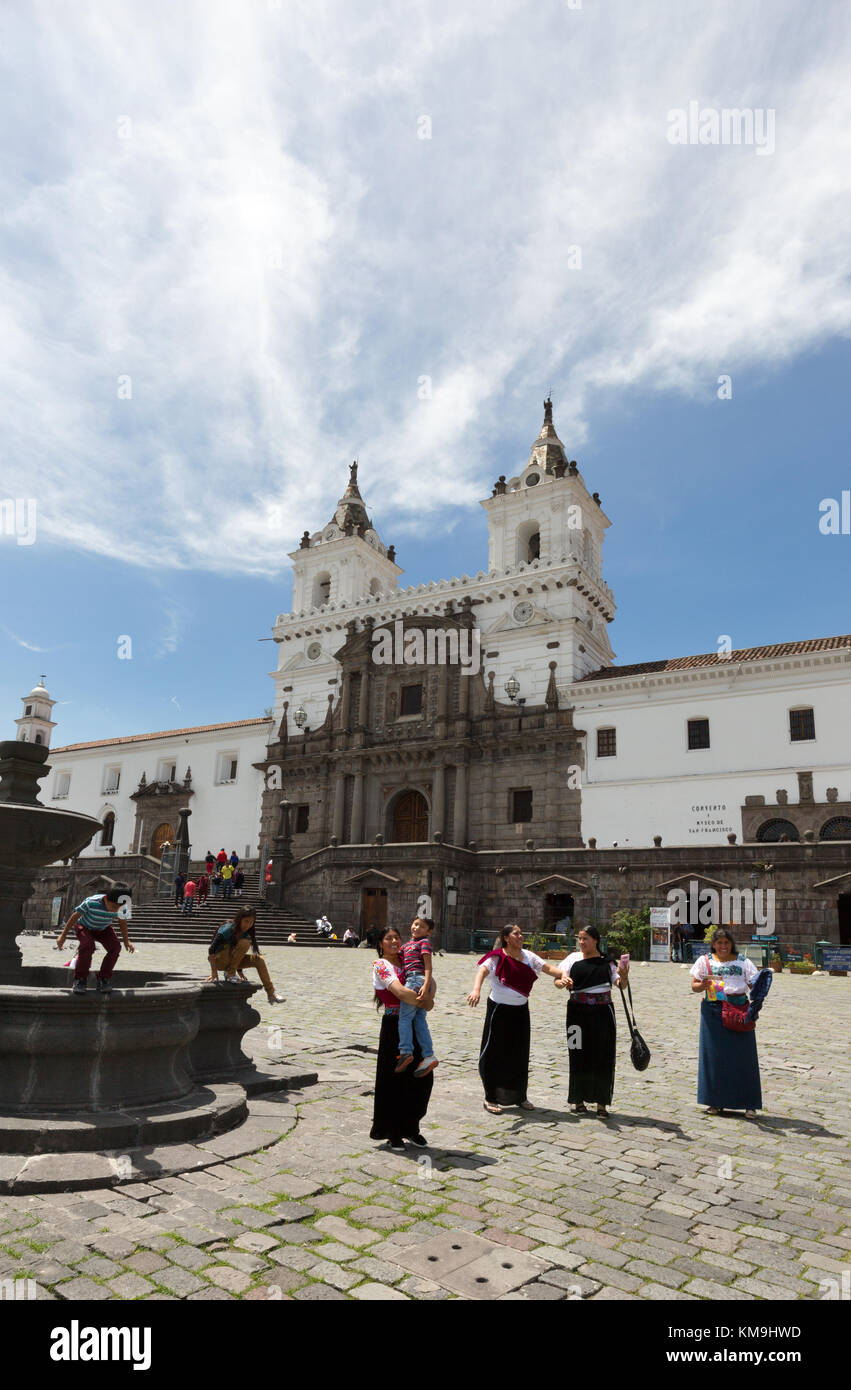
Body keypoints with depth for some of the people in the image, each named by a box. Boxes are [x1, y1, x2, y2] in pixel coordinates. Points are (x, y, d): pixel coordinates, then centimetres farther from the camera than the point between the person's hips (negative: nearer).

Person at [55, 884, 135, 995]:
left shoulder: (121, 908, -27)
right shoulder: (91, 903, -39)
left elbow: (122, 922, -4)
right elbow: (75, 917, -23)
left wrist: (126, 941, 2)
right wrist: (63, 935, -13)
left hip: (103, 929, 3)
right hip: (84, 926, -3)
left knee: (115, 947, -21)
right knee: (87, 945, -33)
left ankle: (103, 980, -5)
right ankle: (80, 980, -12)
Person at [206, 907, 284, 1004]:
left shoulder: (245, 932, -1)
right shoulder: (228, 929, -24)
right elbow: (212, 950, -25)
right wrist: (213, 971, -27)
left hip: (231, 961, 7)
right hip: (219, 960, -7)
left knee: (259, 960, -10)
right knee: (245, 943, -29)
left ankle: (271, 994, -4)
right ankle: (229, 974, -18)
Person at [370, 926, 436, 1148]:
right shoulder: (381, 965, -10)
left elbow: (430, 981, 6)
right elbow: (400, 991, -23)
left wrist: (430, 997, -15)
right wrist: (424, 1004, -15)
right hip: (394, 1027, -7)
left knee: (422, 1077, 9)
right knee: (394, 1080, 3)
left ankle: (411, 1128, 25)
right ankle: (392, 1132, 19)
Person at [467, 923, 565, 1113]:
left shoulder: (528, 956, 4)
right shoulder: (497, 957, -15)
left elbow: (547, 967, 0)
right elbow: (482, 970, -31)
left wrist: (563, 975, -20)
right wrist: (476, 989, -50)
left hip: (521, 1011, 6)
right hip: (500, 1010, -6)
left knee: (520, 1054, 14)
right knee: (496, 1054, 0)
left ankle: (520, 1097, 29)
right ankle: (490, 1098, 14)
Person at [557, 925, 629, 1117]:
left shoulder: (607, 962, 3)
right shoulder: (573, 958, 3)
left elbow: (620, 985, -4)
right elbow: (558, 980, -3)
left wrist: (623, 977, -26)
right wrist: (562, 982, -27)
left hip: (602, 1013, 0)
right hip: (578, 1012, 0)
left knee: (603, 1057, 3)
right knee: (579, 1057, 6)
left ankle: (601, 1103, 16)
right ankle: (578, 1100, 21)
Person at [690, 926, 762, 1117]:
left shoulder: (743, 962, 10)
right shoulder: (704, 961, 10)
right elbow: (694, 987, 6)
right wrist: (703, 985, -15)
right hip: (713, 1011, 0)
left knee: (743, 1055, -1)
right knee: (714, 1055, 2)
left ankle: (749, 1104, 8)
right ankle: (716, 1102, 13)